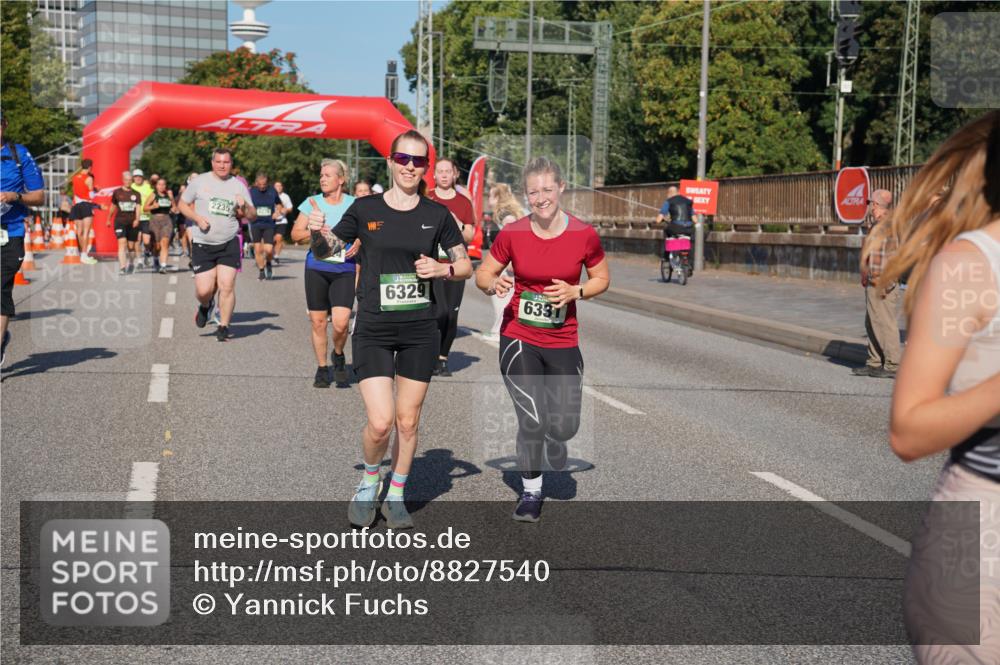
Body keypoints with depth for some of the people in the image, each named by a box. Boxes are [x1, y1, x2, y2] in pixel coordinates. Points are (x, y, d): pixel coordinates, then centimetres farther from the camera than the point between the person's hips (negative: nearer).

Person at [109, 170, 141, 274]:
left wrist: (137, 219, -17)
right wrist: (109, 219, 26)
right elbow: (113, 207, 17)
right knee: (122, 243, -17)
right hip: (120, 220, -1)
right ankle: (122, 267, -22)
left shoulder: (136, 194, 8)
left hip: (132, 222, 2)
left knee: (131, 246, 9)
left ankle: (130, 263, 36)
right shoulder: (117, 192, 6)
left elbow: (137, 207, 0)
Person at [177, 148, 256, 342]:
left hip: (229, 244, 1)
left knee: (227, 286, -9)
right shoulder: (199, 181, 2)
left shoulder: (238, 186, 5)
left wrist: (245, 206, -15)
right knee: (204, 290, -5)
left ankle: (224, 327, 6)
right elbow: (182, 204, 9)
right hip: (202, 244, 0)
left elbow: (252, 217, 8)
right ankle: (206, 306, 32)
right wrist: (197, 218, -9)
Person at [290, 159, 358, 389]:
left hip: (344, 269, -1)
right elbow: (295, 233, 5)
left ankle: (338, 357, 17)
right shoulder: (312, 202, 6)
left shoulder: (354, 204, 3)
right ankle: (322, 368, 21)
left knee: (341, 322, -14)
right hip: (316, 268, 2)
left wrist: (359, 243, -9)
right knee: (318, 322, 5)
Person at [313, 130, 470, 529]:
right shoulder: (366, 209, 0)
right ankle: (369, 481, 21)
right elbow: (325, 252, 8)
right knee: (380, 423, -10)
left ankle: (396, 498, 27)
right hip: (373, 330, -2)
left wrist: (443, 270, -11)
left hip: (420, 331, 2)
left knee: (408, 421, 8)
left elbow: (466, 265, 9)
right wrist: (317, 235, -13)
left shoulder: (436, 214, 3)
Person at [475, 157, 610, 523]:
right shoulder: (512, 234, -8)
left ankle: (554, 438, 42)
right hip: (518, 338, -1)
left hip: (563, 342, 1)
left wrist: (575, 291, -14)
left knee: (564, 427, 1)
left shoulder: (585, 234, -8)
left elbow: (602, 279, 6)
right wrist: (494, 284, -20)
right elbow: (482, 273, 4)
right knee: (532, 422, -8)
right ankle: (531, 492, 18)